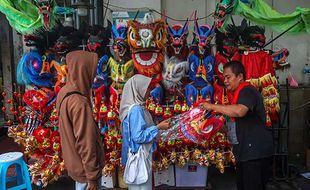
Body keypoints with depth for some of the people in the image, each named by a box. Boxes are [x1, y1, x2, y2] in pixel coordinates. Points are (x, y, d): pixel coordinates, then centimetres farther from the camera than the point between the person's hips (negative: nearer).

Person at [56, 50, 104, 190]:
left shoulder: (65, 92, -1)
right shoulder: (79, 103, -30)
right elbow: (85, 143, -26)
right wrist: (92, 176, -17)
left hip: (75, 162, 8)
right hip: (84, 166, -8)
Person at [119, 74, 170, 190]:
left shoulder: (136, 107, 5)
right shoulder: (136, 109, -23)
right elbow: (138, 136, -26)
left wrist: (157, 125, 9)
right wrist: (158, 127, -20)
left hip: (140, 153, 9)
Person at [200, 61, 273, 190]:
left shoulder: (247, 90, -14)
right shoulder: (239, 92, 18)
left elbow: (240, 111, -36)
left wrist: (213, 106, -26)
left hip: (255, 151, -10)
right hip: (245, 151, 10)